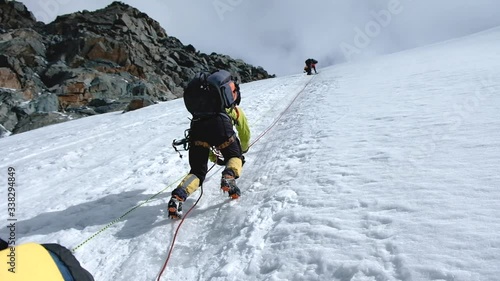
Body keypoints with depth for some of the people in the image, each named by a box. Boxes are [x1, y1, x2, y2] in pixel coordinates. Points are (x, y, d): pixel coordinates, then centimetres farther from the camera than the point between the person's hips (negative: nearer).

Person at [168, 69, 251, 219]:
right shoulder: (235, 109, 37)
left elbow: (204, 134, 50)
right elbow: (245, 134, 44)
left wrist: (212, 156, 62)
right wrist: (243, 149, 65)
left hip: (196, 124, 3)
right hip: (219, 122, -3)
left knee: (197, 171, 11)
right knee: (235, 157, 21)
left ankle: (178, 196, -16)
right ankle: (229, 177, -12)